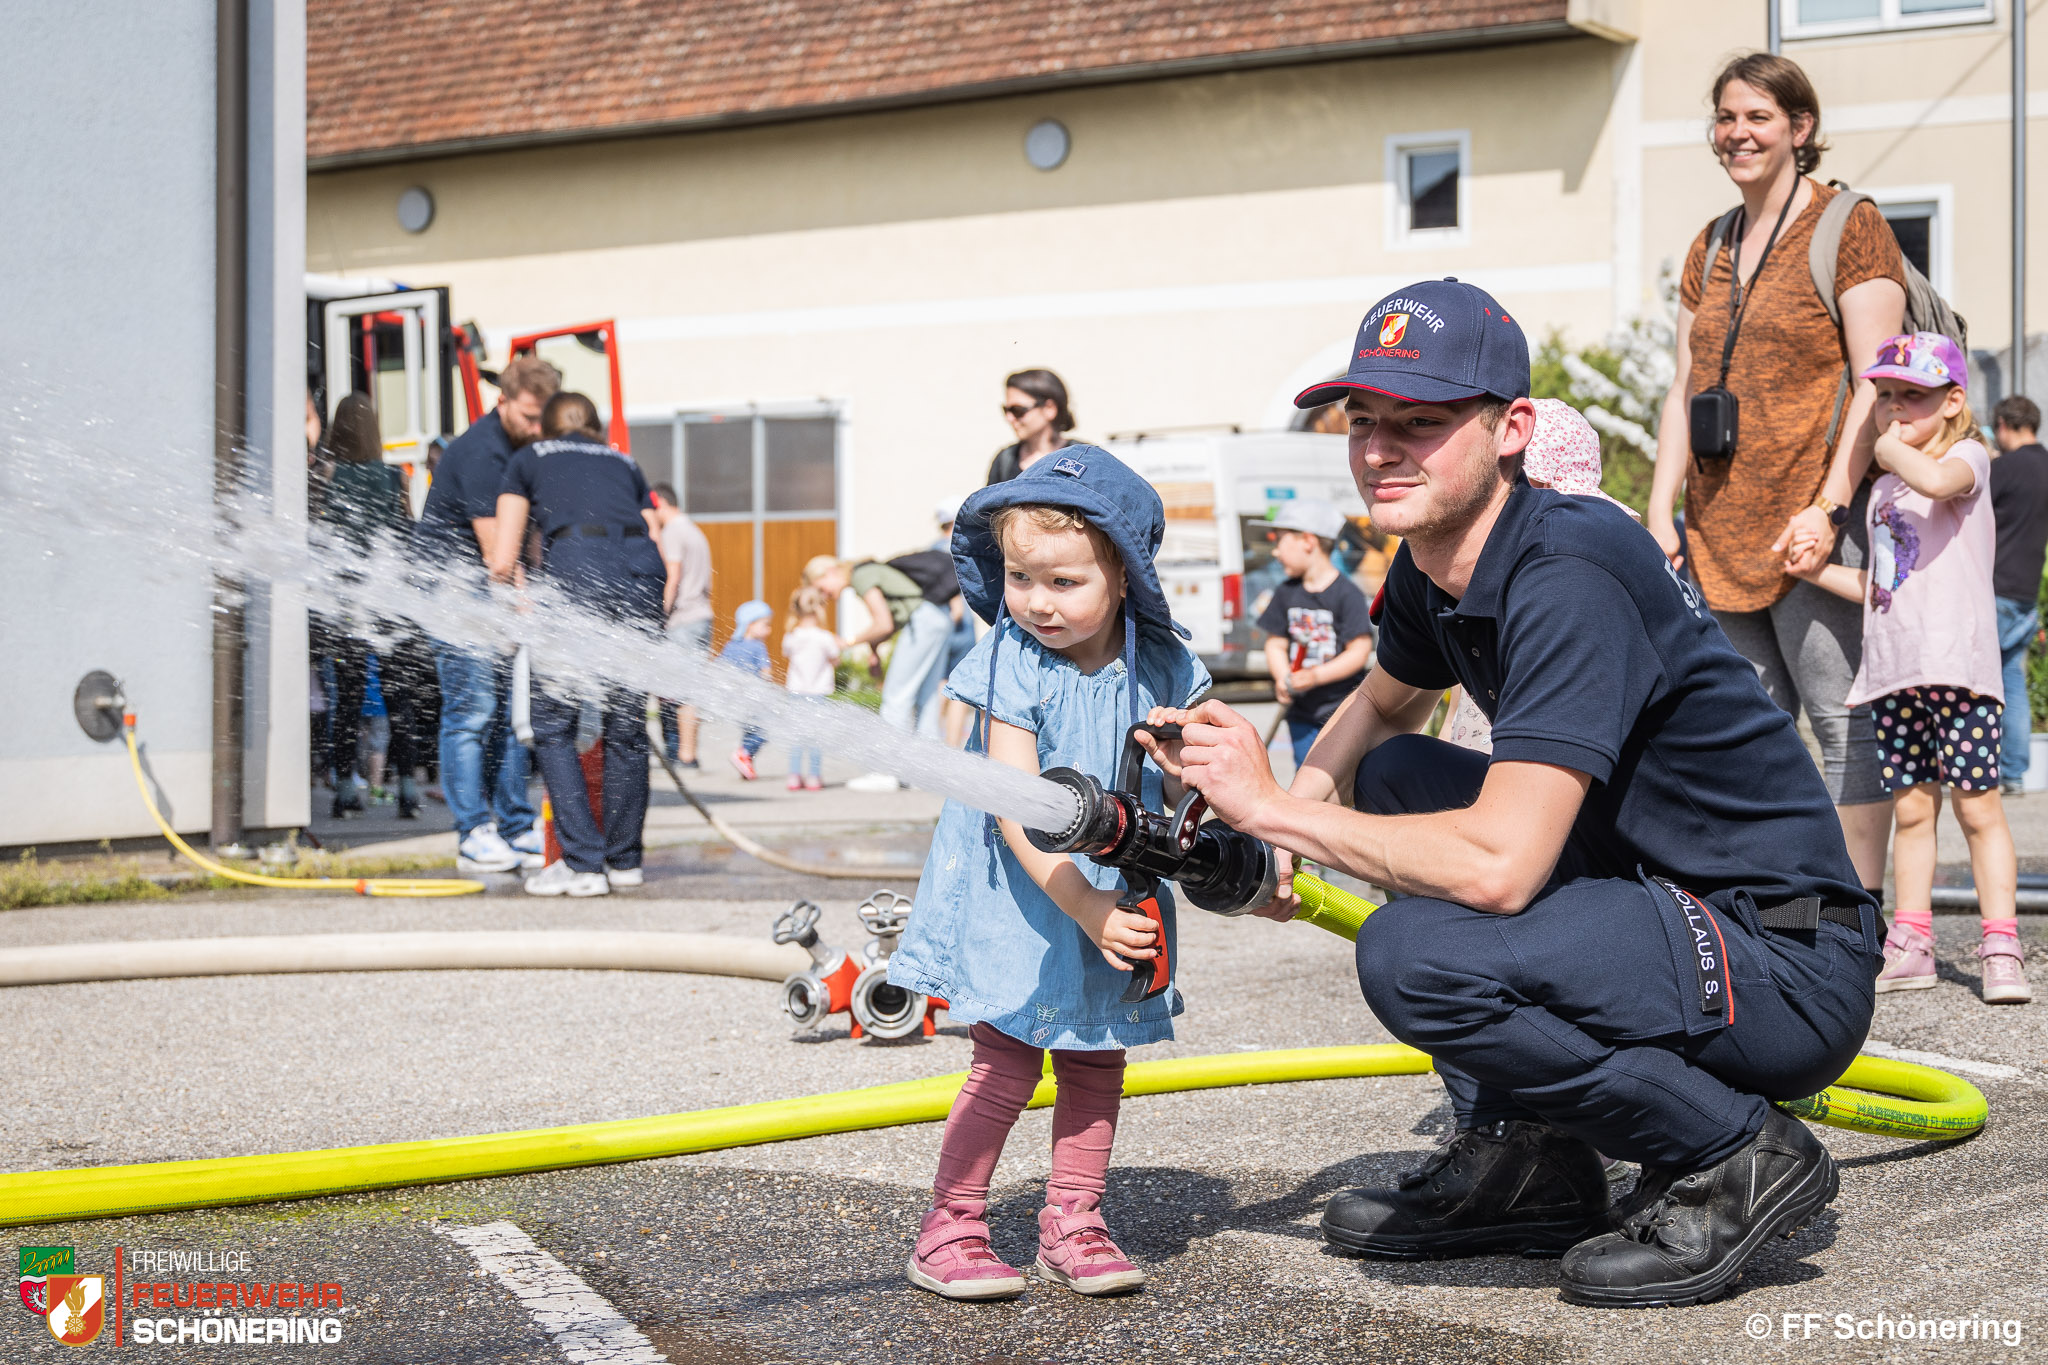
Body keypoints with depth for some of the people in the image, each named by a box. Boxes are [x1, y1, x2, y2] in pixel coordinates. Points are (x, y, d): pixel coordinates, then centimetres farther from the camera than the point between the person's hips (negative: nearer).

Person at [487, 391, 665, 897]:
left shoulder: (529, 459, 25)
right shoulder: (625, 464, 33)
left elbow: (502, 562, 17)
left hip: (577, 565, -4)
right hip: (643, 567, 4)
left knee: (553, 725, 5)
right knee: (627, 727, 14)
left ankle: (583, 863, -1)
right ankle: (624, 860, 21)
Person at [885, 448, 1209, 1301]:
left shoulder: (1161, 669, -2)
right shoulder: (1013, 667, -15)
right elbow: (1016, 814, -19)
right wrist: (1083, 907, -24)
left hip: (1118, 894, 5)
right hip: (1020, 899, -4)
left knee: (1096, 1060, 10)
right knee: (1007, 1059, -6)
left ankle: (1071, 1223, 22)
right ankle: (948, 1229, 4)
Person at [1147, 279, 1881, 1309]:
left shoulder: (1567, 577, -23)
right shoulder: (1430, 572, 5)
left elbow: (1499, 866, -31)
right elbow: (1379, 708, 28)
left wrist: (1273, 807, -20)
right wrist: (1288, 811, 8)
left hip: (1793, 969, -10)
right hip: (1663, 904, 10)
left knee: (1415, 955, -27)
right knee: (1393, 779, 16)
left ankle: (1734, 1154, -6)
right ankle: (1526, 1159, 15)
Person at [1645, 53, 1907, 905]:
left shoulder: (1850, 228, -2)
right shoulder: (1710, 250, 18)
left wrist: (1827, 506, -18)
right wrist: (1660, 509, 7)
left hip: (1811, 520, -7)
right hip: (1722, 524, 7)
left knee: (1842, 720, -5)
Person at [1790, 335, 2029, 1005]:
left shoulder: (1969, 459, -1)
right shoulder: (1883, 490, 21)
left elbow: (1934, 479, -26)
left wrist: (1889, 447, -9)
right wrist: (1812, 568, 15)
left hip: (1958, 664, -7)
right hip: (1894, 671, 7)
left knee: (1977, 805, -7)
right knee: (1911, 806, 7)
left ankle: (2001, 948, -4)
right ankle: (1911, 944, 11)